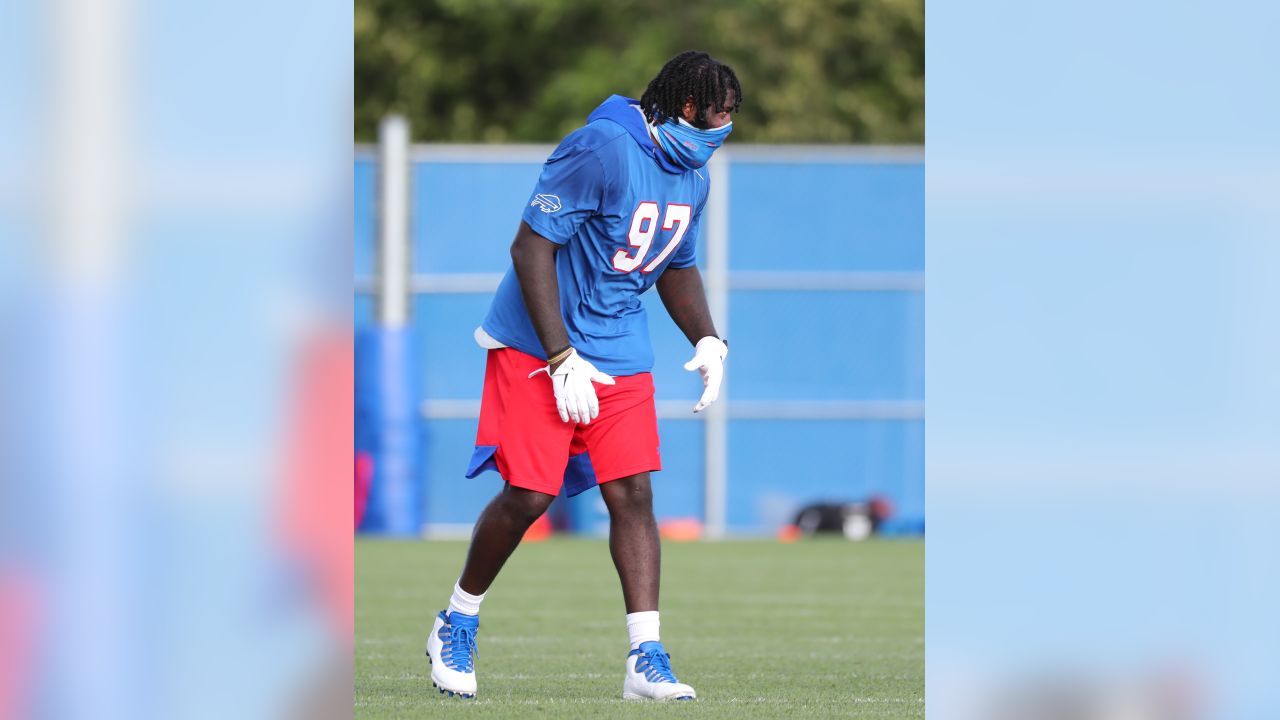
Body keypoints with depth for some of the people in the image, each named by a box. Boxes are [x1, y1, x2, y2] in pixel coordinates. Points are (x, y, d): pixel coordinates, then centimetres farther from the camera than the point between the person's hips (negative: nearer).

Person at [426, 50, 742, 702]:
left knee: (632, 493, -4)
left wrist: (706, 340, 5)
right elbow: (531, 249, -21)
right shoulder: (601, 152, -21)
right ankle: (456, 625, 15)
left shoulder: (692, 178, 6)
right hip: (536, 349, -7)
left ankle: (646, 658, -6)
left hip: (619, 354, 7)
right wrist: (563, 361, -22)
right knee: (528, 496, -8)